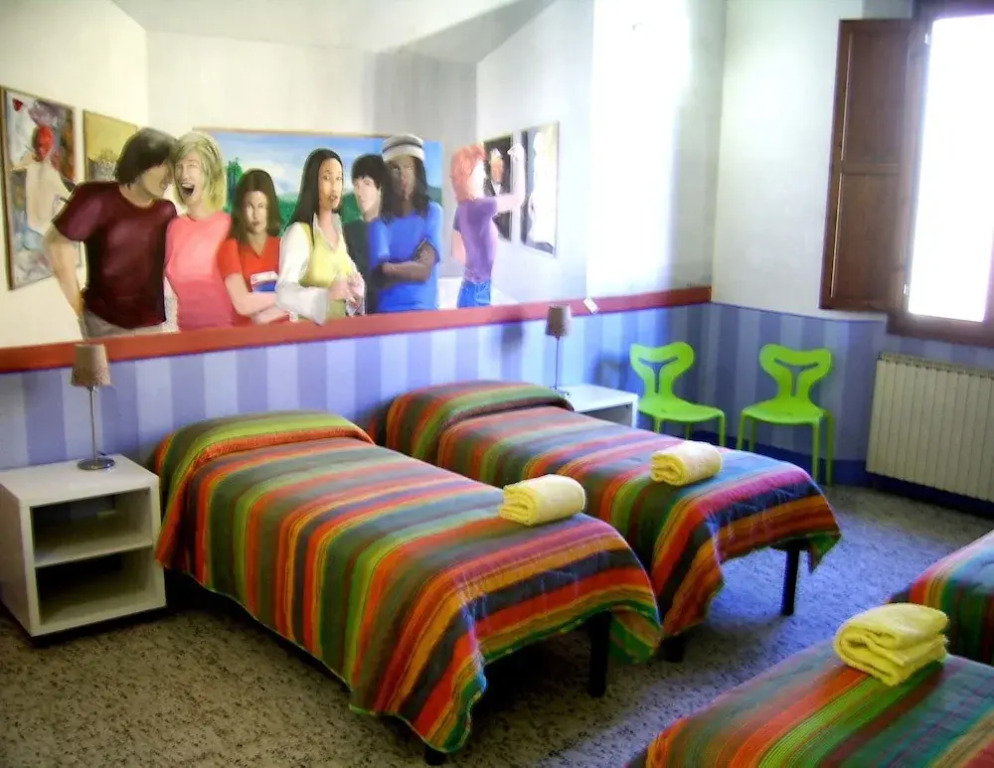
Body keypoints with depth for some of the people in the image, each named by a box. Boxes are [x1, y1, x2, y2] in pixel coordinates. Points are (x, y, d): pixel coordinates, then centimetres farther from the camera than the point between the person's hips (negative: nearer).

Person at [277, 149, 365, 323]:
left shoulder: (341, 229, 9)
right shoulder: (298, 232, -11)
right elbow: (284, 293, -22)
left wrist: (357, 290, -2)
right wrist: (326, 294, -37)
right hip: (310, 330, -6)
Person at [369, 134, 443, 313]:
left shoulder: (432, 212, 5)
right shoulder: (379, 218, -1)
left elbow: (425, 268, -4)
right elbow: (381, 274, -10)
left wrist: (393, 269, -2)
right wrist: (415, 266, -5)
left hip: (426, 309, 1)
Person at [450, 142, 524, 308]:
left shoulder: (463, 208, 8)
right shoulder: (478, 206, -18)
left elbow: (457, 253, 16)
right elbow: (517, 199, -16)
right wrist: (519, 161, -7)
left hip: (470, 287, 9)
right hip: (479, 291, -9)